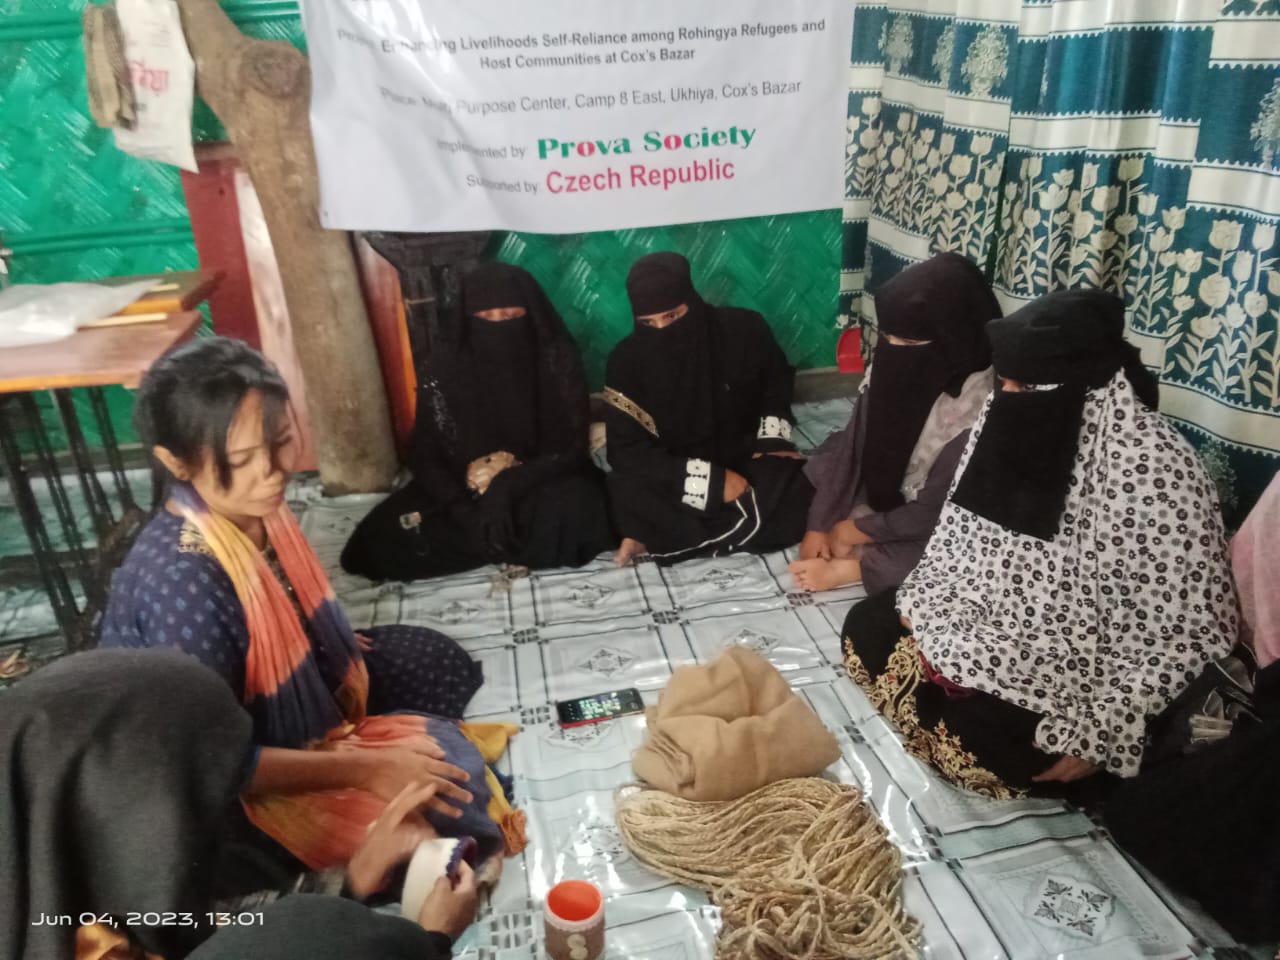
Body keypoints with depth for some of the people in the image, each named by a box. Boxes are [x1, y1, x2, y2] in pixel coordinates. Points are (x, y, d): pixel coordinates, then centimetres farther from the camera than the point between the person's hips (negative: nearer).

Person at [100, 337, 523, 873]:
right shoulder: (182, 581, -35)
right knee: (450, 777, -15)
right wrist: (363, 768, -27)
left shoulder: (254, 509, -12)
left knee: (439, 664, 14)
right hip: (238, 790, -8)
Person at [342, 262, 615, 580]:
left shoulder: (558, 359, -13)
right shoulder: (447, 361, -11)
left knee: (571, 514, -37)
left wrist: (508, 482, -28)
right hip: (466, 489, 2)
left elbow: (572, 447, -12)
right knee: (378, 540, -18)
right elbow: (424, 454, -7)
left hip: (542, 481, -2)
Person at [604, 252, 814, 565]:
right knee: (628, 490, -33)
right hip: (675, 473, -2)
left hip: (745, 457, 3)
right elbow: (626, 449, -20)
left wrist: (774, 436, -5)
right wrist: (711, 480, -25)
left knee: (796, 496, -28)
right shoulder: (627, 361, -17)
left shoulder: (744, 329, -14)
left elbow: (777, 382, 10)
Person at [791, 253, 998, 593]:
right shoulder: (891, 364, -13)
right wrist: (819, 525, -11)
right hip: (882, 494, 7)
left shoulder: (979, 406, -31)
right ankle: (870, 553, -10)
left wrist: (853, 531, -17)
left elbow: (935, 511, -25)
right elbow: (852, 447, -7)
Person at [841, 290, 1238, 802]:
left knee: (973, 743, -23)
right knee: (866, 626, -1)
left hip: (1079, 661, -7)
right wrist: (924, 606, -2)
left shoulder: (1155, 475, -28)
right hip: (996, 619, 7)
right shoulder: (1011, 417, -7)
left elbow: (1177, 634, -23)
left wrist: (1098, 736, -21)